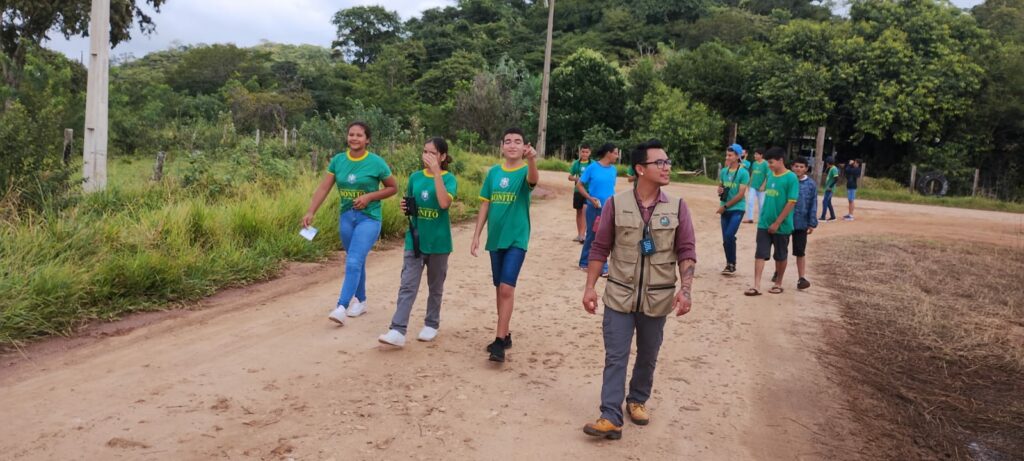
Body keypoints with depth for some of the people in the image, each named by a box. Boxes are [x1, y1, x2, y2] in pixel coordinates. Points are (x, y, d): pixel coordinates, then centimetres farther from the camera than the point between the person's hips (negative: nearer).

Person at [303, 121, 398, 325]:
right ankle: (361, 301, 30)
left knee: (353, 262, -16)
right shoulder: (338, 160, 1)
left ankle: (342, 307, -18)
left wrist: (369, 196, -14)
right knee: (356, 262, 15)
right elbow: (323, 188, -1)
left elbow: (393, 188, 0)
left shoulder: (376, 162, -9)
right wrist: (311, 212, -11)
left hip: (369, 218, -4)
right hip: (346, 217, 4)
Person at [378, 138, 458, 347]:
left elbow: (444, 203, -27)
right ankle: (397, 331, -10)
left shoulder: (449, 178, -8)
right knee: (407, 286, -5)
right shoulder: (415, 177, 4)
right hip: (415, 240, 3)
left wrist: (436, 172, -26)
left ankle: (431, 325, 29)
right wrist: (405, 207, -6)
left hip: (438, 242, -3)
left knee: (435, 287, 12)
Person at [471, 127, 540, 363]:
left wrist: (531, 160, -52)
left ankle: (499, 341, -7)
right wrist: (476, 235, 5)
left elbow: (534, 180, -32)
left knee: (507, 288, -13)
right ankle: (504, 335, 25)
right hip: (495, 238, 5)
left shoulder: (525, 171, -7)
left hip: (516, 239, -5)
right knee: (499, 288, 12)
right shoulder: (493, 172, 6)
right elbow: (485, 204, 10)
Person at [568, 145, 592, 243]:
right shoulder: (576, 163, 4)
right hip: (578, 190, 4)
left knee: (585, 210, -19)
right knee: (579, 212, 13)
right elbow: (570, 177, 9)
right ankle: (579, 234, 25)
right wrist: (575, 178, -11)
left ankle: (583, 234, -21)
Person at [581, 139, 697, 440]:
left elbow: (686, 251, -2)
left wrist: (686, 288, -14)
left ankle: (637, 401, 36)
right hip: (620, 296, -1)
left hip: (657, 299, 2)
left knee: (647, 357, 15)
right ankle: (611, 417, 3)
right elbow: (600, 248, -1)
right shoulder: (616, 205, -6)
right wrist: (590, 287, -3)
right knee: (615, 357, -1)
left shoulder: (677, 208, -3)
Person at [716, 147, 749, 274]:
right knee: (725, 238, 7)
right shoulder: (724, 171, 7)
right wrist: (719, 191, -4)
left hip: (737, 209, -6)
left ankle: (732, 265, -3)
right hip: (725, 210, 6)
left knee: (729, 236, -17)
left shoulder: (743, 173, -11)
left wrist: (725, 206, -13)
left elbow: (741, 194, -14)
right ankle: (729, 264, 20)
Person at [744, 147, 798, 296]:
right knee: (760, 254, -1)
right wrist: (763, 217, 14)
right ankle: (757, 286, -2)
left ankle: (778, 284, 25)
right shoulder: (770, 176, 6)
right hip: (764, 223, 5)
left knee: (780, 256, 10)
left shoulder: (791, 178, -14)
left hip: (781, 226, -5)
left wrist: (777, 223, -16)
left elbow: (791, 203, -16)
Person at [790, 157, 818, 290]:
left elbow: (813, 205, -1)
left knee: (800, 251, 0)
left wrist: (812, 224, -4)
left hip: (801, 223, -1)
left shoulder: (811, 184, -3)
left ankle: (802, 278, 6)